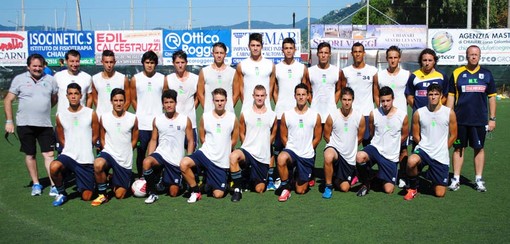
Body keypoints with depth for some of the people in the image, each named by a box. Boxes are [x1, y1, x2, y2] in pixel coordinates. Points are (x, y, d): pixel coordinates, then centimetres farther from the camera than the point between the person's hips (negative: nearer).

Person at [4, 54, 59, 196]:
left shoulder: (50, 80, 5)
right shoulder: (19, 79, 1)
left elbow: (54, 98, 18)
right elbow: (8, 100, 2)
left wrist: (43, 109, 8)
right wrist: (9, 121, -2)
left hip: (45, 124, 1)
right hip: (25, 124, 0)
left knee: (49, 154, -4)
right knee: (30, 155, 9)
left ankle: (54, 185, -2)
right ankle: (36, 184, 22)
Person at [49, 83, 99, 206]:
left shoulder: (91, 114, -3)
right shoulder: (60, 116, 3)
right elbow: (61, 138, 14)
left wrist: (84, 148, 11)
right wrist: (71, 149, 5)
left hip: (86, 160, -1)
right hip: (68, 155, 1)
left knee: (86, 197, -2)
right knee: (54, 167, -35)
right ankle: (61, 193, -4)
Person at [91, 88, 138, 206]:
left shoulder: (132, 118, -4)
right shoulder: (103, 117, -2)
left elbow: (134, 140, 6)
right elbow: (102, 138, 8)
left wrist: (125, 152, 3)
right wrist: (109, 151, -4)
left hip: (125, 160, 0)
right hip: (108, 153, 0)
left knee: (119, 195, 3)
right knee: (98, 164, -38)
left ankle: (115, 181, 39)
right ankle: (102, 195, -14)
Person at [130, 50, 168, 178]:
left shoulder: (162, 79, 3)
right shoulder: (135, 79, 3)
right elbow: (133, 99, 10)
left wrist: (160, 113, 4)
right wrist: (141, 113, 6)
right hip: (141, 124, 0)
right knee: (140, 153, 7)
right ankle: (140, 178, 18)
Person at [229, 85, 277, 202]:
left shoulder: (272, 115, 4)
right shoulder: (245, 114, 1)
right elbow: (242, 133, 11)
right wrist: (249, 146, 4)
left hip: (263, 157, 2)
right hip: (247, 151, -1)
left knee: (259, 189, 3)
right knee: (233, 156, -38)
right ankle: (237, 189, -21)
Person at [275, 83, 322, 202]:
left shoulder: (315, 116, -1)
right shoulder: (286, 115, -1)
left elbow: (317, 138, 6)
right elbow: (284, 136, 5)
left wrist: (307, 150, 3)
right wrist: (291, 149, -3)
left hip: (307, 156, 0)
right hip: (291, 150, 0)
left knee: (300, 191, 4)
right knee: (281, 158, -39)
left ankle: (307, 177, 39)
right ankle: (285, 186, -15)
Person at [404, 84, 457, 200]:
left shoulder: (449, 113, -2)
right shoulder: (418, 113, -2)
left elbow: (453, 135, 6)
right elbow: (416, 135, 7)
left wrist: (442, 149, 7)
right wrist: (425, 147, 3)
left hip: (441, 156, 0)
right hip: (423, 150, 0)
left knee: (440, 194, -2)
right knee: (411, 162, -39)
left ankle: (432, 175, 35)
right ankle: (413, 188, -9)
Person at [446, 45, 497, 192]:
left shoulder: (486, 74, 6)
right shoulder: (457, 73, 2)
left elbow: (491, 97, 9)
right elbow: (451, 96, 5)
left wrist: (492, 118, 4)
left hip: (480, 120, 1)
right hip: (460, 119, -1)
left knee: (479, 149, 6)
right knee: (459, 148, 4)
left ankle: (479, 180, 16)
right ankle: (456, 179, 12)